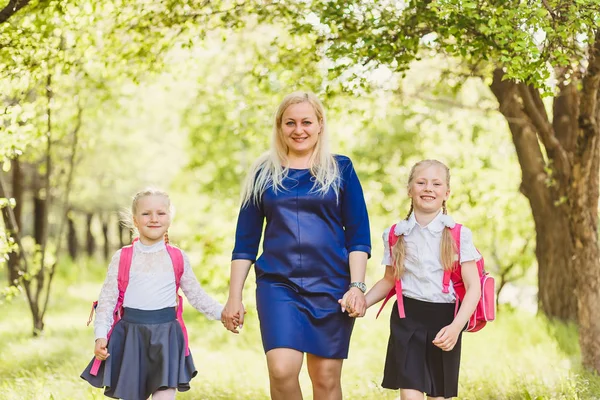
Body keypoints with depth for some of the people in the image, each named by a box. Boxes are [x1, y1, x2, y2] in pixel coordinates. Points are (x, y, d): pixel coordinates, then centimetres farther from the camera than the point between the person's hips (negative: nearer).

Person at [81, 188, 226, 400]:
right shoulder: (122, 257, 0)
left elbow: (196, 295, 13)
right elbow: (107, 300, 1)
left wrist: (223, 313, 0)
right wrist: (100, 336, -9)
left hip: (166, 336, 1)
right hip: (131, 333, 0)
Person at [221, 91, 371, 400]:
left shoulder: (341, 169, 7)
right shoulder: (264, 174, 9)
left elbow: (358, 236, 4)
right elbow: (245, 242, 10)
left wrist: (357, 286, -7)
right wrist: (234, 297, 5)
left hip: (331, 286, 0)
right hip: (278, 284, 0)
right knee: (282, 369, -19)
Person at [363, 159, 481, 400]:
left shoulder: (459, 235, -5)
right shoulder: (396, 234, 3)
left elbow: (473, 287, -8)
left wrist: (456, 326, -21)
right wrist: (363, 302, -1)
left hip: (444, 320, -1)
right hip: (407, 319, 1)